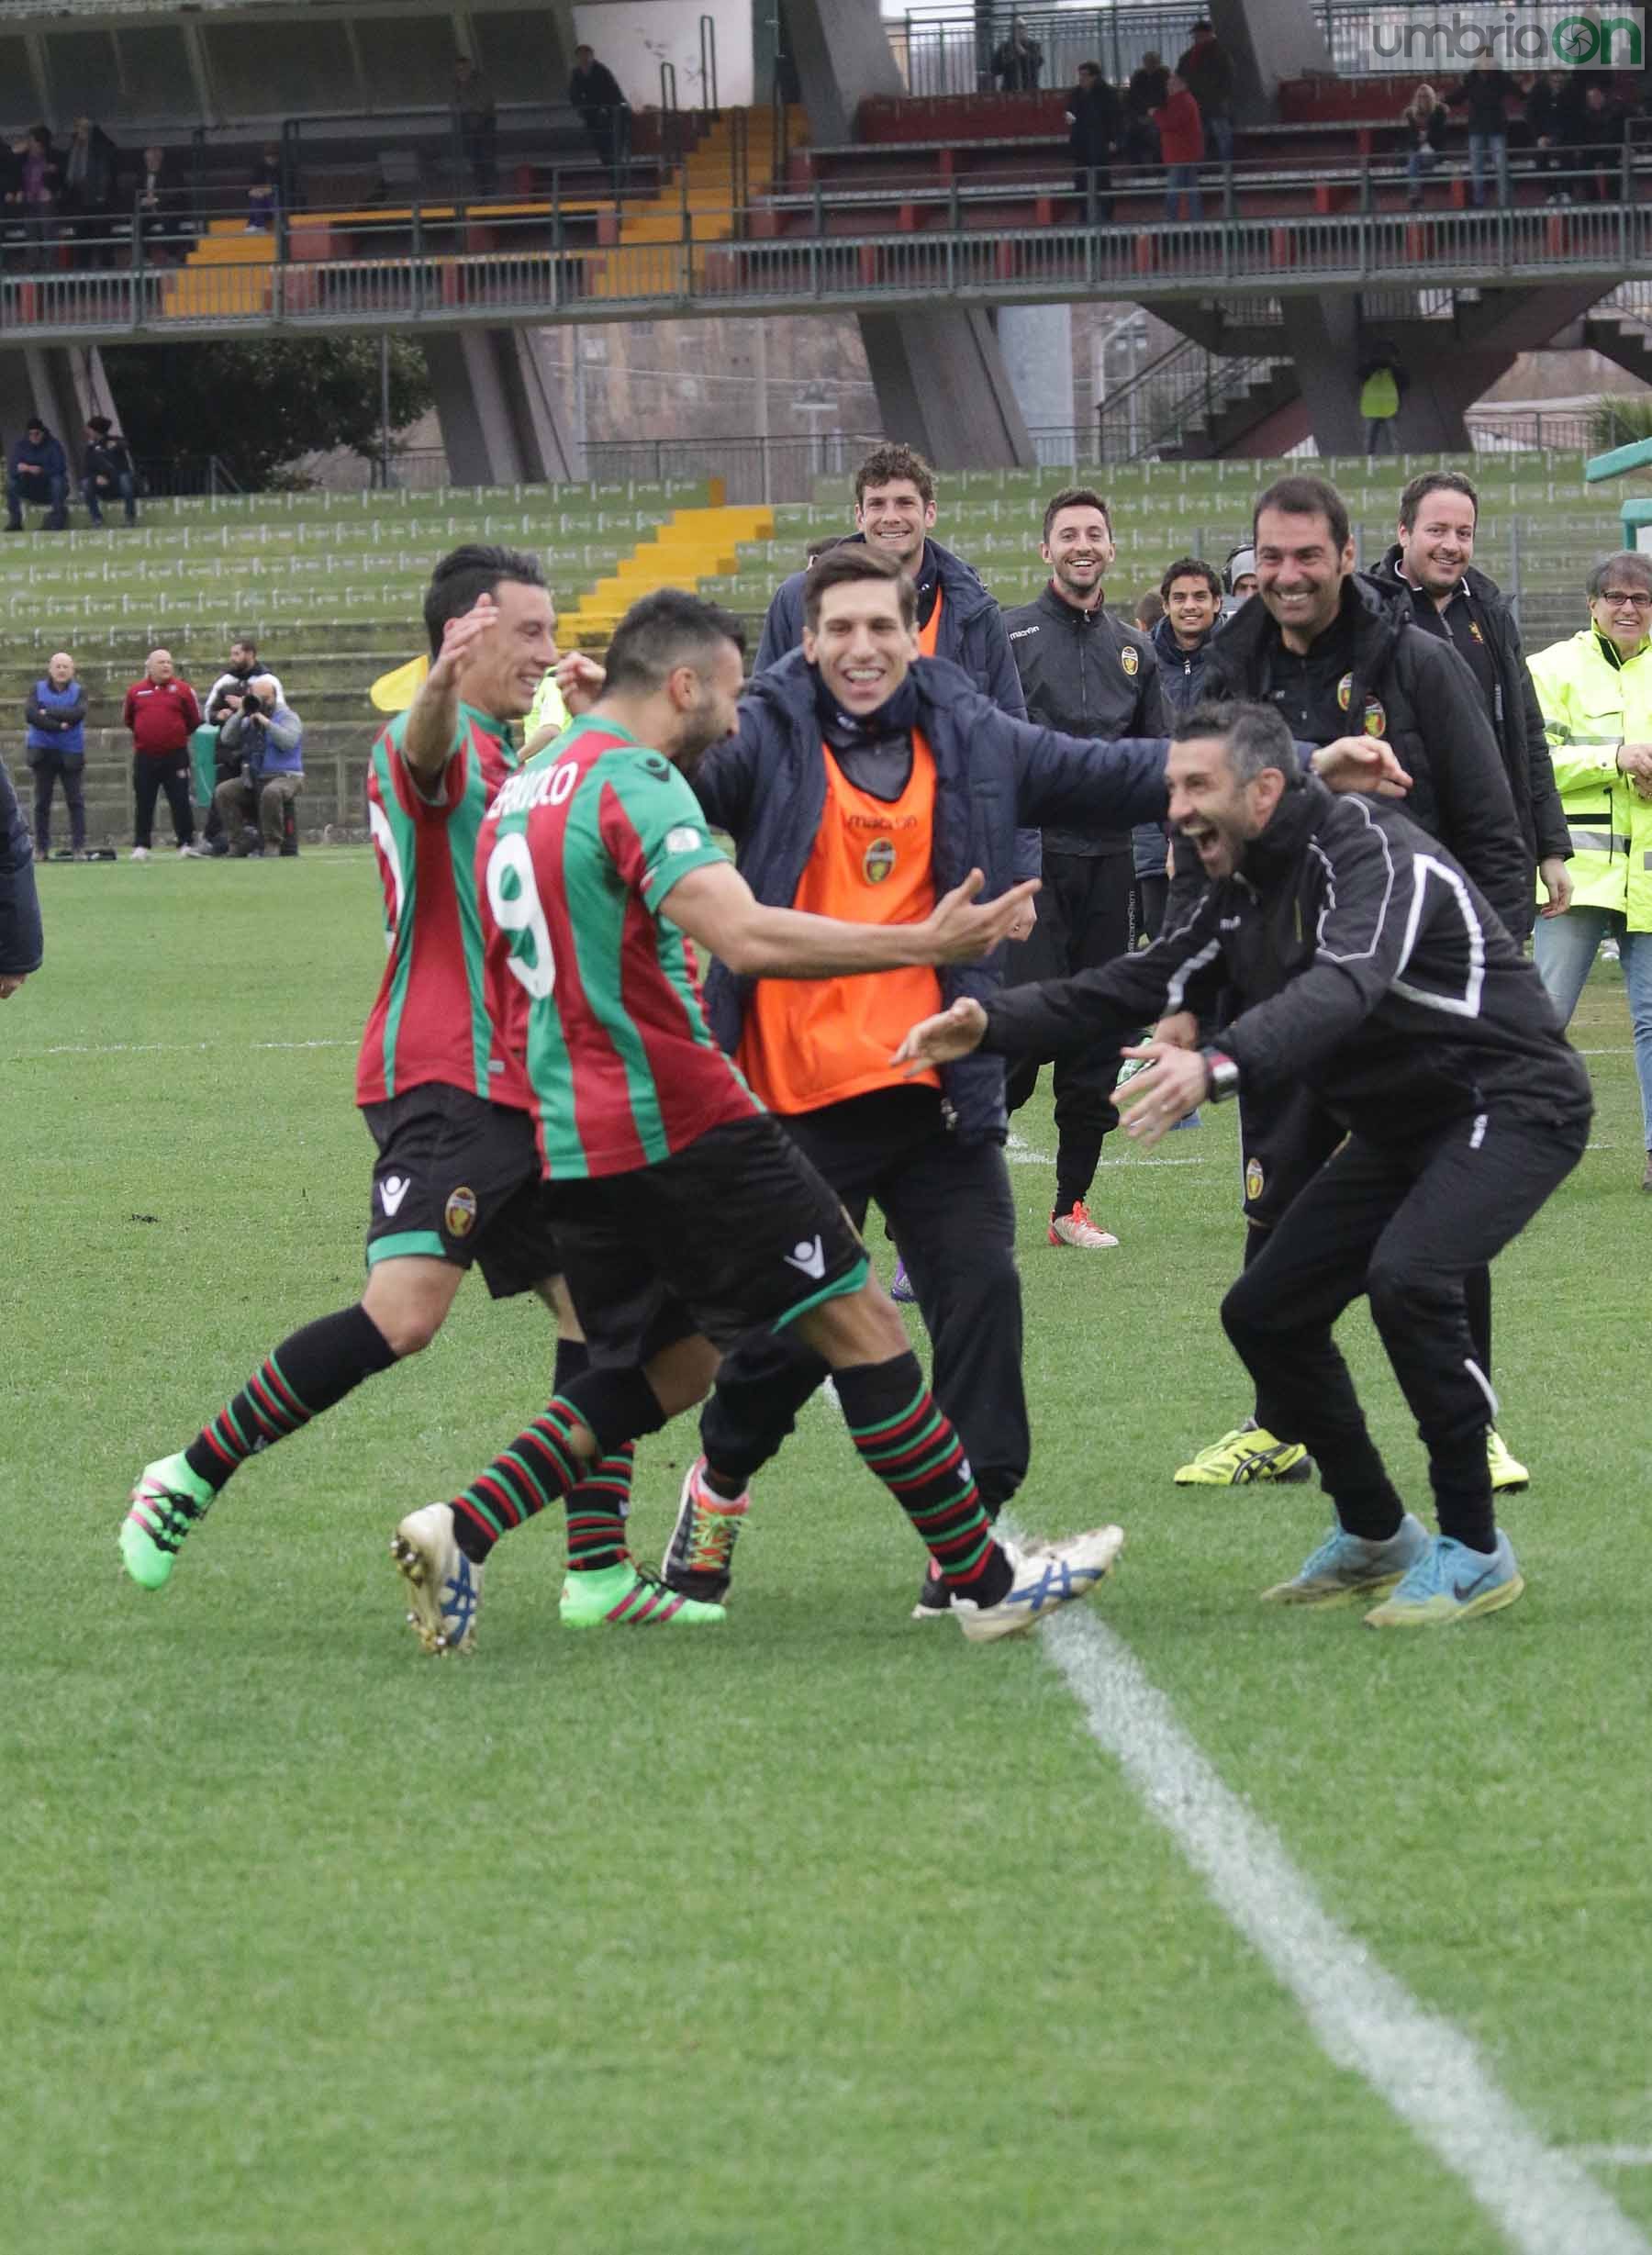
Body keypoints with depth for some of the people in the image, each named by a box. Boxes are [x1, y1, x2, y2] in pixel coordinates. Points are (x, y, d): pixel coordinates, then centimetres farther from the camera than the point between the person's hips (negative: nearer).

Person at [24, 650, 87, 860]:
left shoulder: (79, 691, 4)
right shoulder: (38, 689, 5)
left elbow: (78, 713, -15)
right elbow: (30, 714, -12)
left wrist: (48, 713, -16)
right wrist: (59, 725, -17)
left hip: (70, 754, -1)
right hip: (43, 752, 1)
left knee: (75, 801, -4)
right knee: (42, 802, 3)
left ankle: (78, 847, -4)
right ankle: (41, 848, 7)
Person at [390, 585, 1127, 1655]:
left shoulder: (526, 790, 16)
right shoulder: (634, 783, -14)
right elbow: (745, 936, -28)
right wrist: (923, 944, -26)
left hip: (572, 1143, 9)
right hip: (680, 1120, -9)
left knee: (667, 1366, 17)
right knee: (859, 1321, -2)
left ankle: (462, 1530, 3)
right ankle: (986, 1583, -1)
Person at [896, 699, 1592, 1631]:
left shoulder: (1376, 858, -24)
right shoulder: (1243, 893, 5)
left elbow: (1341, 988, -42)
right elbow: (1135, 987, 3)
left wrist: (1219, 1066, -59)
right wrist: (993, 1024, -12)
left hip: (1512, 1106, -10)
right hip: (1402, 1128, 10)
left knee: (1407, 1276, -32)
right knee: (1266, 1311, 5)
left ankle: (1475, 1552, -18)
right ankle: (1374, 1537, 23)